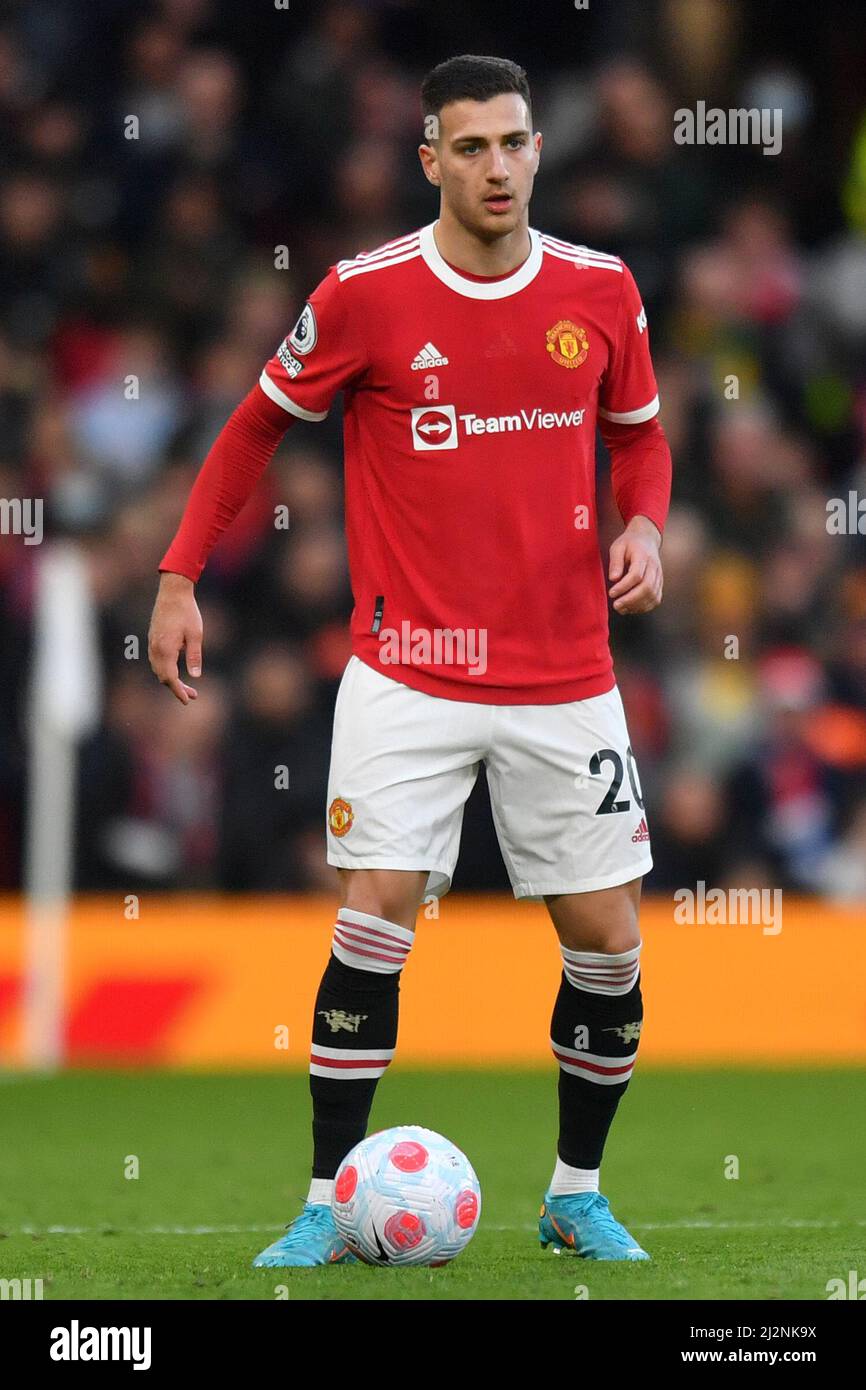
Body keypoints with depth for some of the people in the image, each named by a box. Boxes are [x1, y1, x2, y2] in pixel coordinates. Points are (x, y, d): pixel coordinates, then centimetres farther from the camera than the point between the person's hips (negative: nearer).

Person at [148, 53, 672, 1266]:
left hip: (564, 678, 3)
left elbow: (639, 433, 17)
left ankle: (577, 1192, 21)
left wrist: (644, 526, -3)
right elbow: (259, 424, 6)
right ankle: (330, 1206, -2)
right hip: (409, 671, -3)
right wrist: (180, 576, 2)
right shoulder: (365, 296, -7)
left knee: (609, 940, 2)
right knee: (377, 915, -11)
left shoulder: (600, 291, 1)